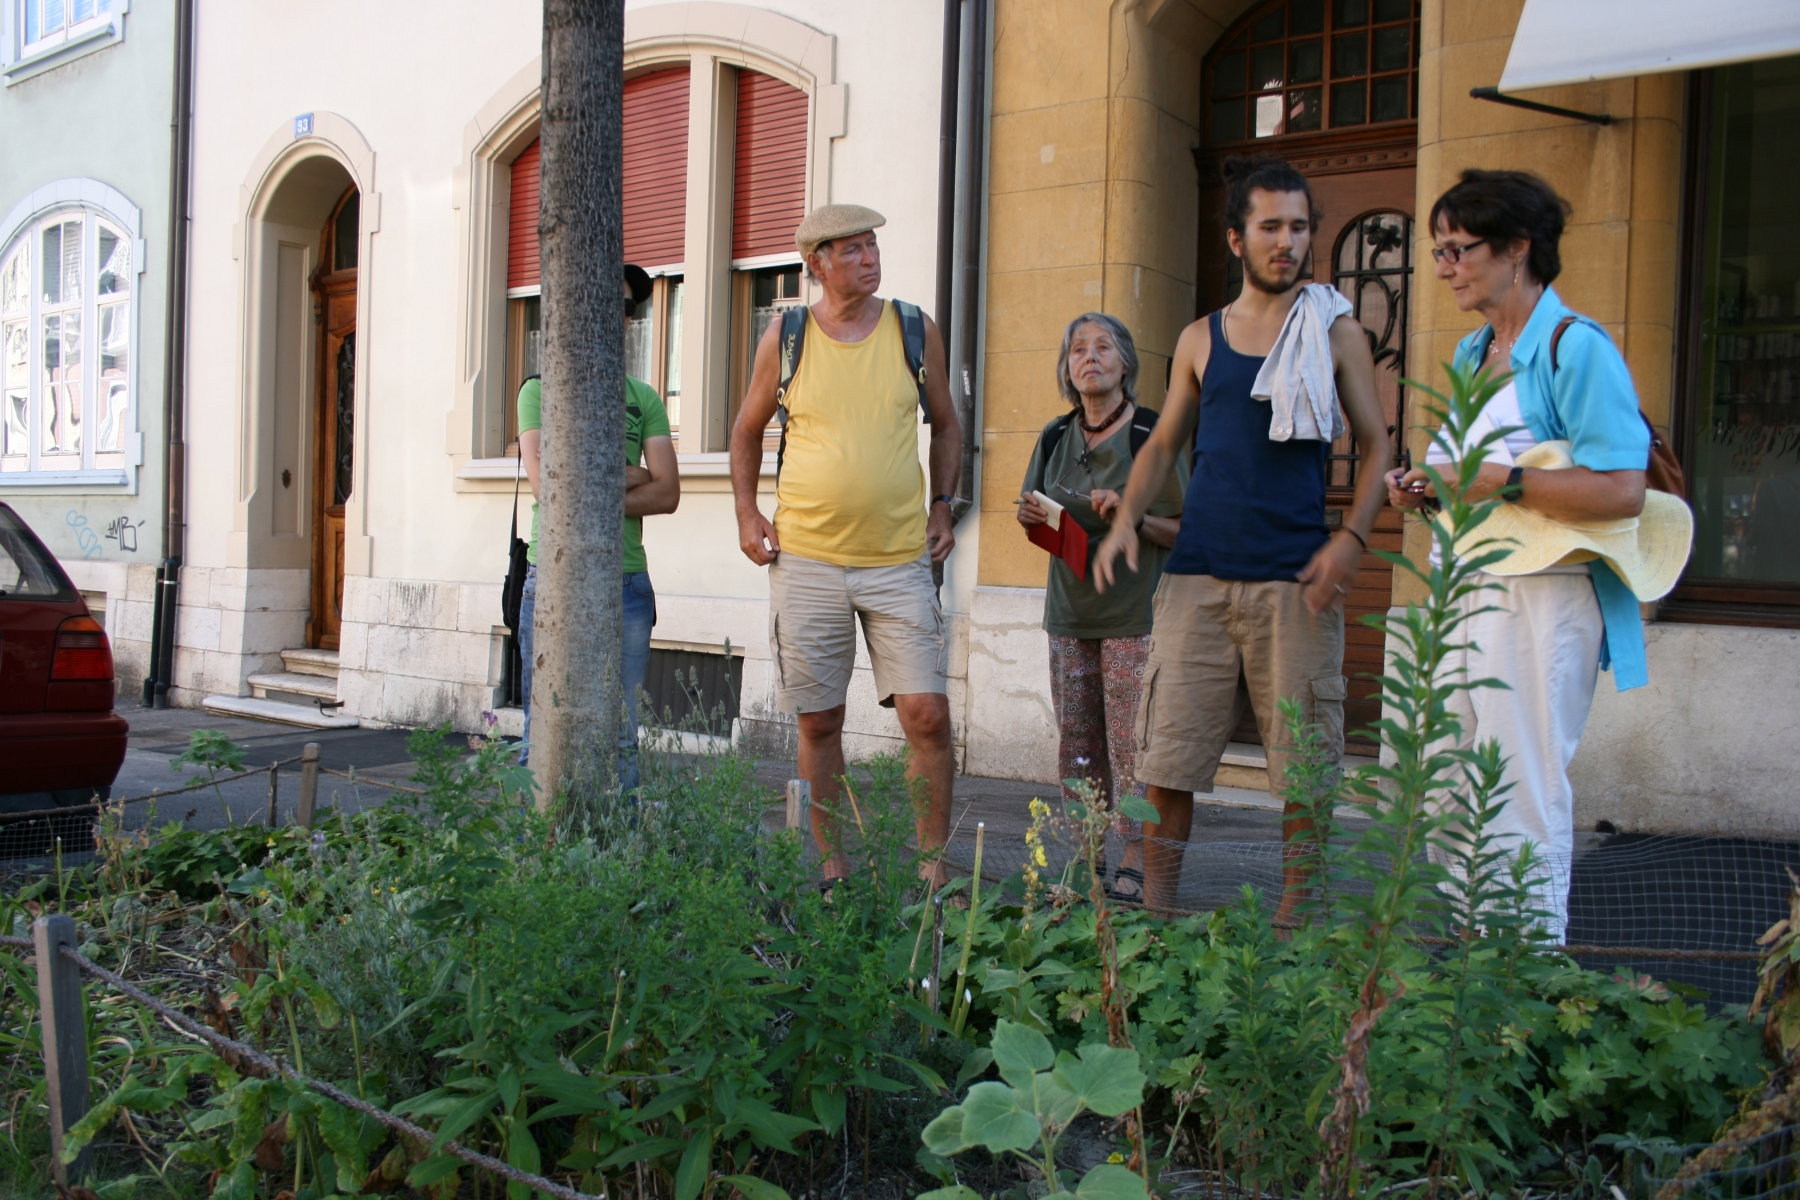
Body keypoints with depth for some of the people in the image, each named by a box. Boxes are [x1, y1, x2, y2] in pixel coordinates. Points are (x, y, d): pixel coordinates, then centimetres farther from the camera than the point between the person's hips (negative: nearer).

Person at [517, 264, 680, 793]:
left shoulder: (644, 399, 14)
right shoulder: (540, 390, 5)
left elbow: (667, 493, 2)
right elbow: (547, 483, -10)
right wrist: (629, 476, -3)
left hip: (627, 581, 3)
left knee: (621, 738, 5)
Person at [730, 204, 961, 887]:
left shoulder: (914, 330, 4)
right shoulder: (785, 338, 3)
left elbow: (945, 426, 16)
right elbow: (747, 431, 15)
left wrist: (941, 506, 5)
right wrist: (747, 513, 4)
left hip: (900, 561, 0)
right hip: (805, 559, 0)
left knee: (927, 714, -7)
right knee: (819, 722, 7)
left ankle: (933, 868, 7)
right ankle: (833, 867, 21)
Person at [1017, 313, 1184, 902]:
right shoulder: (1056, 437, 9)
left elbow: (1184, 530, -2)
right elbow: (1035, 515, 19)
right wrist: (1032, 517, -3)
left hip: (1133, 615, -5)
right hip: (1070, 612, 5)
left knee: (1130, 742, -6)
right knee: (1076, 741, 7)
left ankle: (1135, 864, 3)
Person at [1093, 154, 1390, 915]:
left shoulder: (1336, 333, 7)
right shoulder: (1201, 339, 12)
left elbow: (1375, 447, 7)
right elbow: (1164, 443, 18)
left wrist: (1351, 538, -8)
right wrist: (1126, 519, 1)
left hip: (1297, 581, -1)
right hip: (1198, 575, 2)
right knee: (1166, 761, 1)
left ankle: (1290, 928, 15)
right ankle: (1153, 917, 13)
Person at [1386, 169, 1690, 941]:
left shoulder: (1575, 348, -9)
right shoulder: (1471, 355, 17)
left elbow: (1622, 491, -18)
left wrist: (1503, 481, -20)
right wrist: (1427, 491, 8)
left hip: (1540, 601, -8)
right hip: (1463, 595, 8)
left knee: (1522, 810, -4)